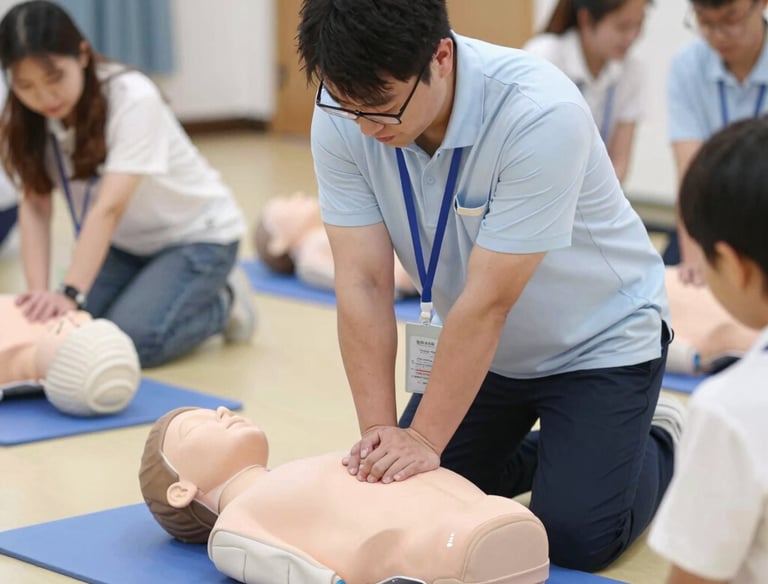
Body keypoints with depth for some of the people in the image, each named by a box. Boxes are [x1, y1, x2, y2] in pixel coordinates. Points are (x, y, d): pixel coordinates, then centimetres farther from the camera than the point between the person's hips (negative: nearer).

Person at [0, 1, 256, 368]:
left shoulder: (133, 99, -29)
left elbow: (109, 208, -37)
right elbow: (35, 206, -15)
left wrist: (70, 293, -46)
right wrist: (38, 290, -29)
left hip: (196, 235, -6)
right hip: (125, 244, 6)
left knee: (129, 341, -24)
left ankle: (222, 302, 3)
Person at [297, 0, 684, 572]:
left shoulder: (541, 114, -35)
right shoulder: (343, 117, -20)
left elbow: (488, 301, -32)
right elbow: (364, 284, -18)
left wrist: (425, 439, -28)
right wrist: (380, 431, -23)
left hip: (598, 339, -5)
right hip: (477, 346, 5)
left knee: (576, 536, -12)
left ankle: (658, 440, 19)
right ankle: (546, 449, 27)